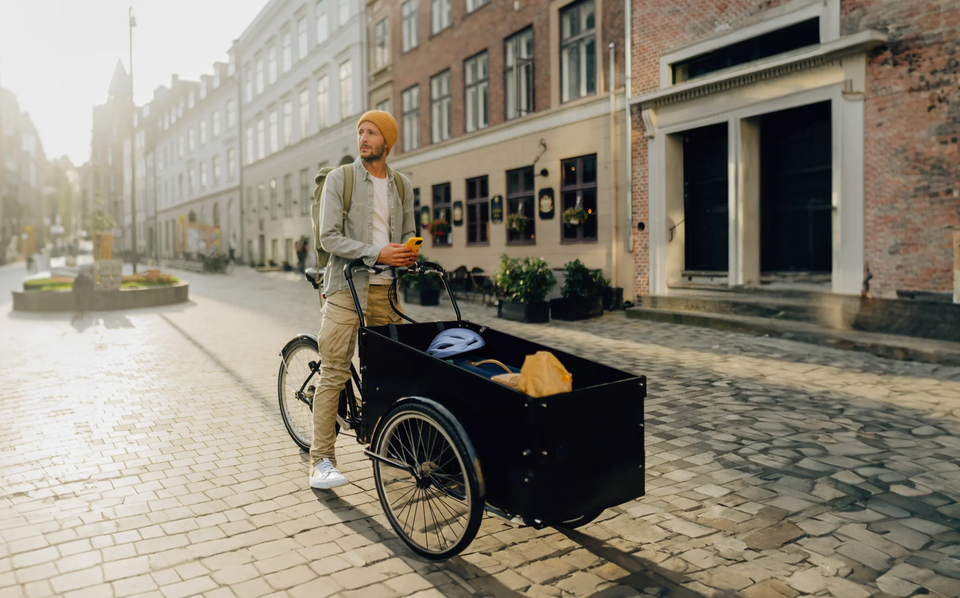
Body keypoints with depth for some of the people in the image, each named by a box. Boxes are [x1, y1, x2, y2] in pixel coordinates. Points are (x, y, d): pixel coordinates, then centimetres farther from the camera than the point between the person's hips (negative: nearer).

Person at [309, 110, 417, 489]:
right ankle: (321, 460, 1)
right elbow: (330, 238, -7)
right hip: (347, 285, -4)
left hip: (386, 288, 4)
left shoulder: (402, 185, 13)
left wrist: (409, 254, -4)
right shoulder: (340, 179, 0)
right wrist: (377, 253, -17)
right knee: (334, 374, -5)